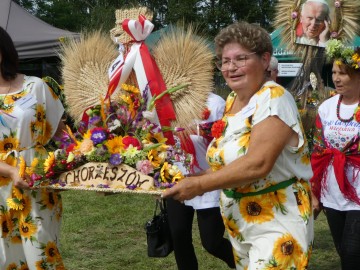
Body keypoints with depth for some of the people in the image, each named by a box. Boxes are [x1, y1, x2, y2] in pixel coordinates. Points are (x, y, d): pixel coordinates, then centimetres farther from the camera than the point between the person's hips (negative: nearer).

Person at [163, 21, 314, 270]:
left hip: (277, 221, -8)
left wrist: (199, 185, -25)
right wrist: (198, 182, 0)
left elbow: (257, 164, -30)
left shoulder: (274, 99, -19)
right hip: (239, 222, 8)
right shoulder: (233, 100, 7)